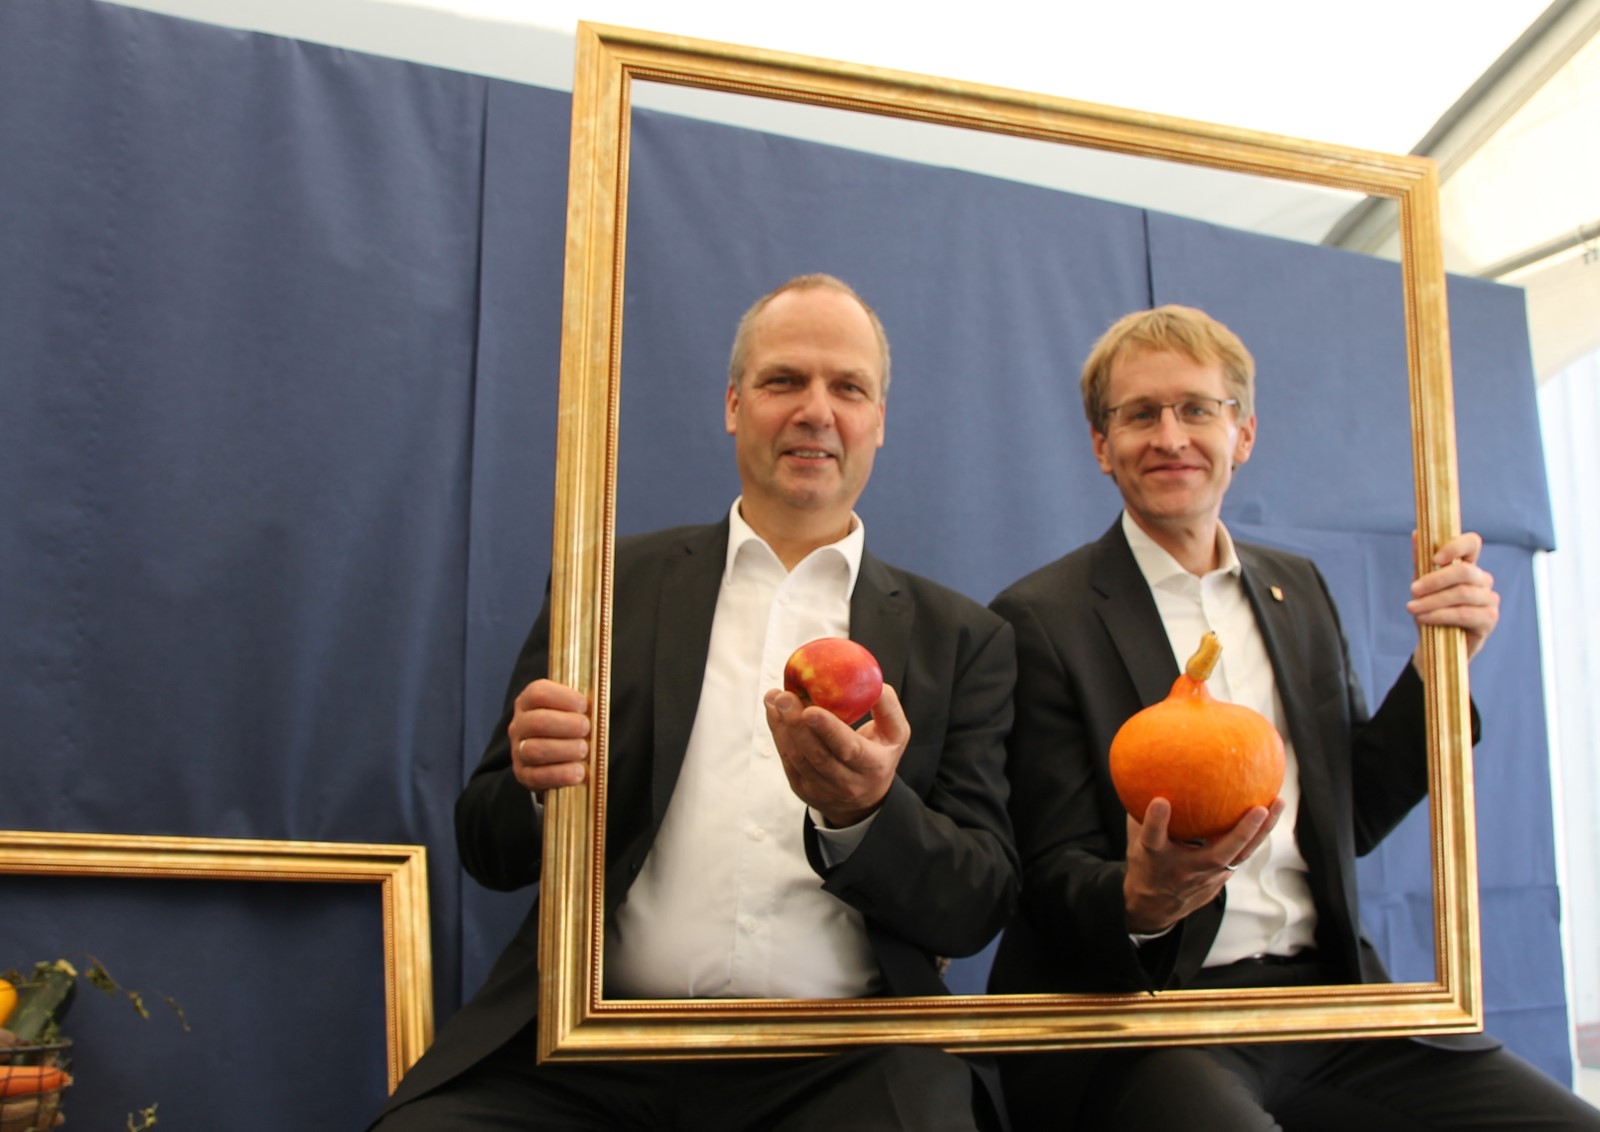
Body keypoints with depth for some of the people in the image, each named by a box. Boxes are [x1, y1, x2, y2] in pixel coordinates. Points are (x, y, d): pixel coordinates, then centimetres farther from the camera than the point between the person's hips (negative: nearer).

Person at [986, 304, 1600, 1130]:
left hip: (1328, 997, 6)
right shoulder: (1042, 620, -4)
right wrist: (1140, 900, -26)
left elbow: (1352, 818, 15)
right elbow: (1051, 871, -5)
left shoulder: (1299, 591, 14)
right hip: (1141, 1021, -5)